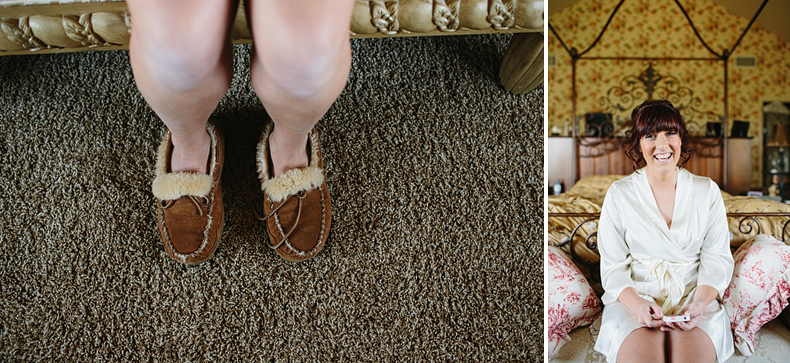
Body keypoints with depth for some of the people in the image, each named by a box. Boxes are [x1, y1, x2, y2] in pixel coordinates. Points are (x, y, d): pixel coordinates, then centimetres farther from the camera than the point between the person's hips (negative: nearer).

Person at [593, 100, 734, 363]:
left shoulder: (707, 191, 7)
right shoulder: (619, 194, 2)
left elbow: (717, 258, 4)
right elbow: (613, 266, 0)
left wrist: (700, 302, -15)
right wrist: (637, 304, -20)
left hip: (695, 295, 1)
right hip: (635, 297, -1)